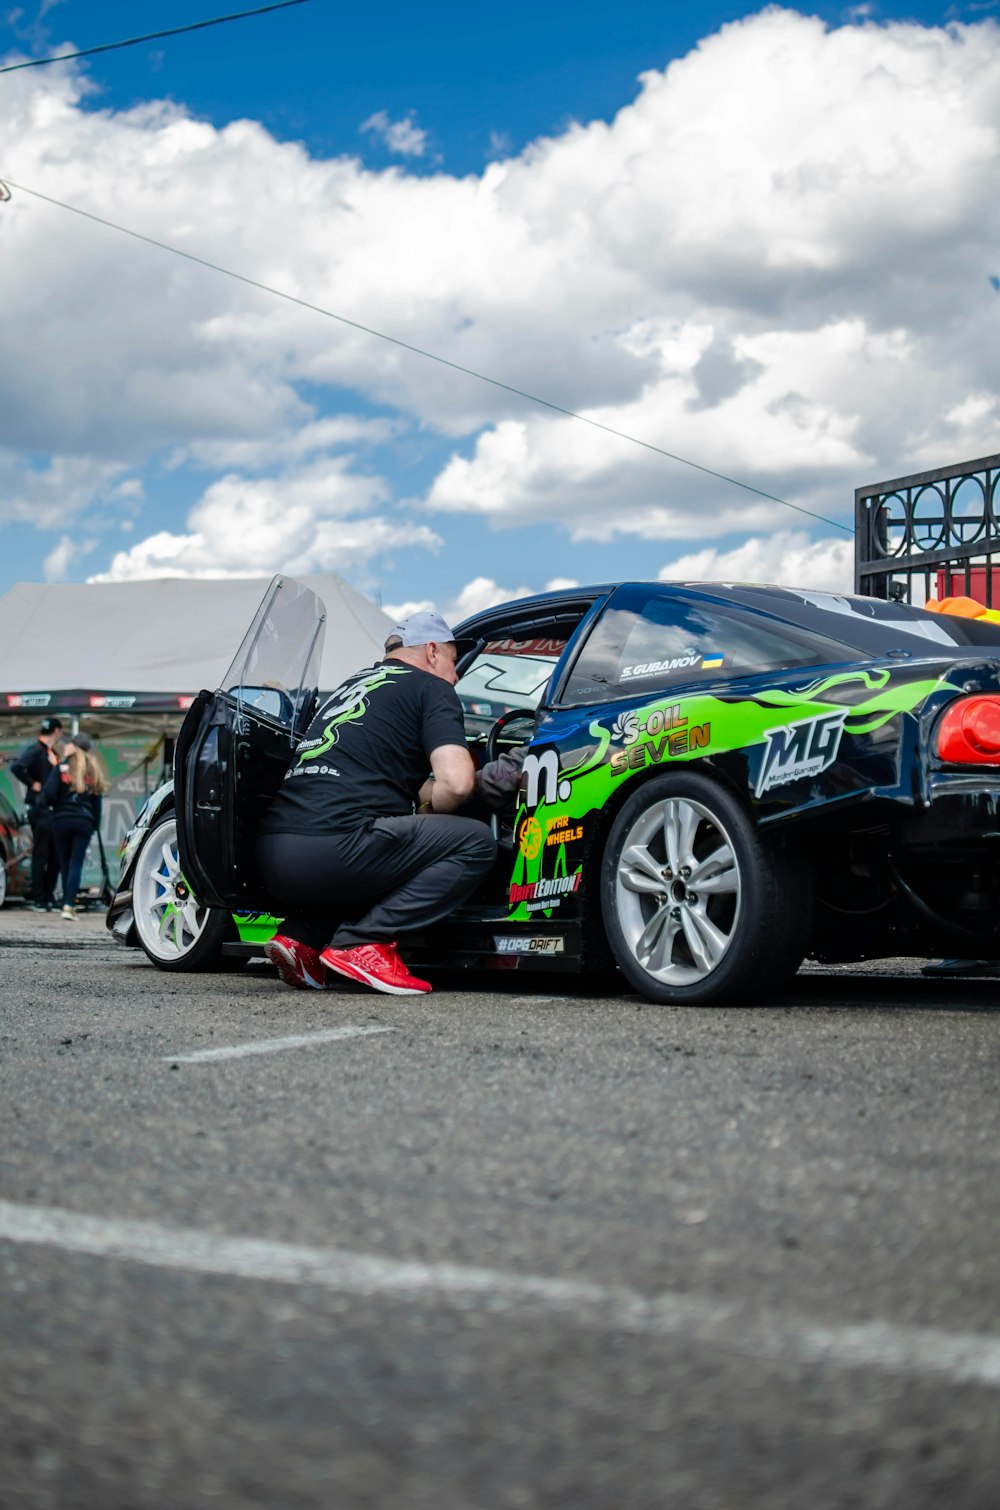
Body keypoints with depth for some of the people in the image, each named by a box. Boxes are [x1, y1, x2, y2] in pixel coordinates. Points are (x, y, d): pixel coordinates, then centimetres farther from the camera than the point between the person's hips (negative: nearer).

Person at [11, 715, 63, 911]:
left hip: (53, 809, 8)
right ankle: (39, 900, 2)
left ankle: (49, 898, 18)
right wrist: (32, 784, -16)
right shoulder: (35, 749, -9)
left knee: (55, 857, 10)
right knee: (40, 856, -3)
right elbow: (16, 767, -25)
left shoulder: (52, 753, 17)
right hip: (40, 808, -8)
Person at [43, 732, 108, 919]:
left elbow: (49, 793, -14)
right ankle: (69, 905, -14)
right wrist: (95, 826, 12)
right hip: (84, 821, 1)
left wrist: (58, 803, 7)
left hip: (62, 820, -1)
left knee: (65, 863, 11)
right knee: (76, 864, -2)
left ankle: (68, 903, 15)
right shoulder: (93, 771, 5)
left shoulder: (62, 767, -4)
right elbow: (97, 802, 6)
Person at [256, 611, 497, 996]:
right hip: (327, 853, -8)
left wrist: (420, 798, 31)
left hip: (270, 856, 8)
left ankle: (302, 935, 12)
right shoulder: (432, 688, 7)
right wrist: (429, 810, 13)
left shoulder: (353, 684, 29)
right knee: (476, 842, 1)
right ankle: (362, 942, -10)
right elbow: (456, 784, -8)